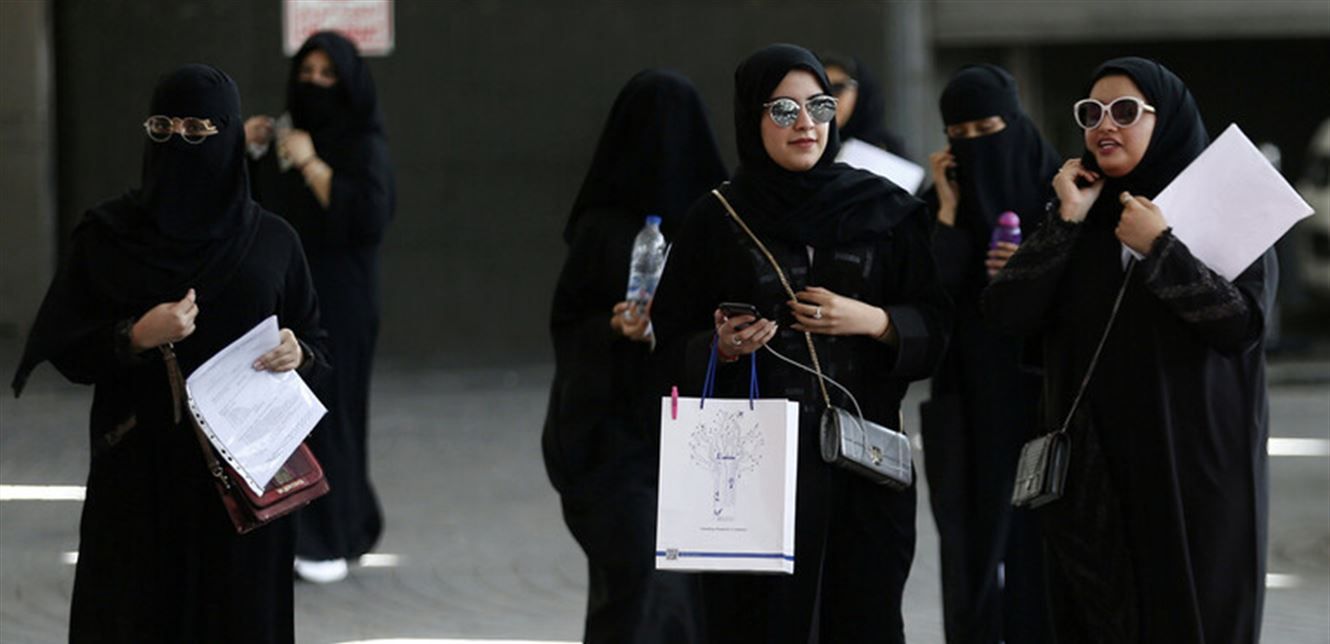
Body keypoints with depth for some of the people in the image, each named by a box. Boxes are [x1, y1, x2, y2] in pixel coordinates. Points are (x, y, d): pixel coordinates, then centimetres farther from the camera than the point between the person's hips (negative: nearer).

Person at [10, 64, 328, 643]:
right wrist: (136, 338, -17)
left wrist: (297, 353, -12)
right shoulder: (107, 236, 0)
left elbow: (312, 336, 11)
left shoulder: (271, 241, 3)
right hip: (140, 473, -1)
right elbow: (63, 351, 0)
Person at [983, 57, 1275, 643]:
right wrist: (1066, 220, -9)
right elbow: (1008, 312, -2)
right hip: (1092, 478, 4)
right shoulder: (1081, 212, 10)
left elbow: (1242, 325, -15)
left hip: (1195, 472, -4)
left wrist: (1160, 250, -18)